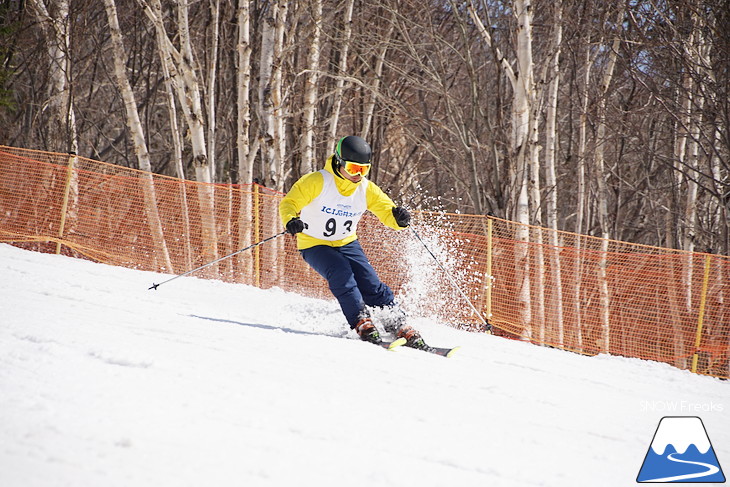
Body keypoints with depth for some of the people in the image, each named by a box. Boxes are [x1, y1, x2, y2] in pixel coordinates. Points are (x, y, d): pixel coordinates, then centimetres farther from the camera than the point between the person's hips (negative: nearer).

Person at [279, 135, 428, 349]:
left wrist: (398, 217, -32)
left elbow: (387, 211, -6)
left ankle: (399, 326, -7)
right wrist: (291, 220, -41)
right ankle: (361, 322, -28)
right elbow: (289, 202, -18)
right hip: (314, 245, -4)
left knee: (371, 283, -12)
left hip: (347, 244, 4)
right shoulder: (317, 182, -19)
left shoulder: (367, 189, -6)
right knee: (342, 275, -30)